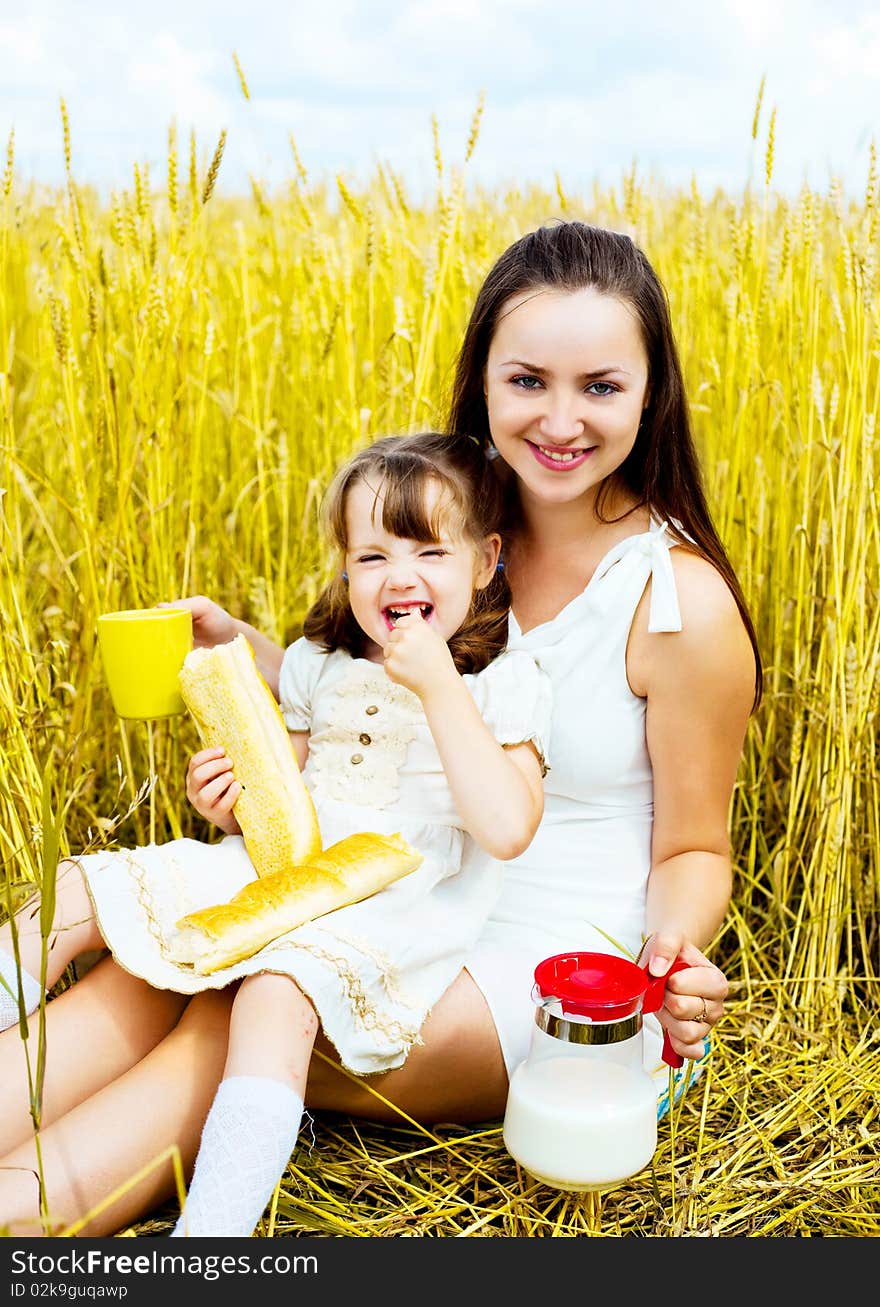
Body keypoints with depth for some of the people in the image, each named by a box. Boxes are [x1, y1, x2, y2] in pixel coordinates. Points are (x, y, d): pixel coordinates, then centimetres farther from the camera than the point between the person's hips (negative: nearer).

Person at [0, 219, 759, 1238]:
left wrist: (675, 952, -28)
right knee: (160, 966, -18)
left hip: (555, 965, -5)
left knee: (232, 1026, -25)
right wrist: (252, 656, -2)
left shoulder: (682, 602, -17)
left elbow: (693, 852, -7)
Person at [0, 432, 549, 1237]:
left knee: (277, 994, -37)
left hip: (392, 907, -6)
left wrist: (438, 686, -20)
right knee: (77, 892, 0)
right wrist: (233, 800, -4)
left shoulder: (505, 684, -4)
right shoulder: (319, 664, 12)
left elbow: (506, 829, -18)